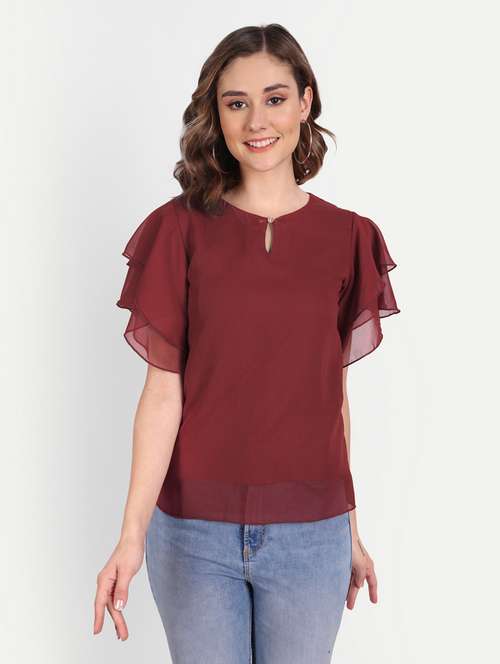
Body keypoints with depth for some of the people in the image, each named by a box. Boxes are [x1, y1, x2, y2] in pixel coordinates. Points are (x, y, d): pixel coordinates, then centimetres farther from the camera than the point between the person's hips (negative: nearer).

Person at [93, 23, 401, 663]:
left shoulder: (347, 238, 0)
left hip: (310, 532, 2)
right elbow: (163, 390, -8)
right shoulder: (179, 230, -5)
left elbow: (333, 394, 6)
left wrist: (350, 531, 11)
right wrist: (131, 534, -18)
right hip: (194, 528, -1)